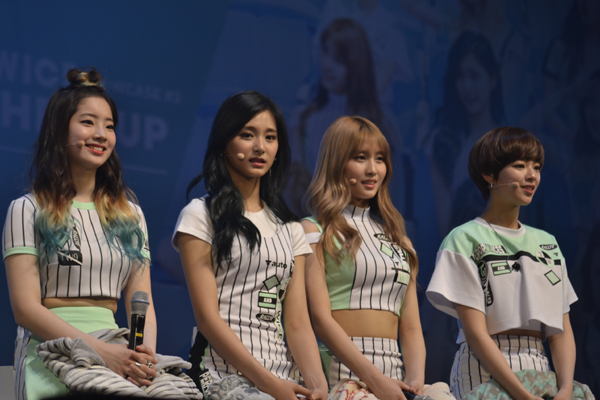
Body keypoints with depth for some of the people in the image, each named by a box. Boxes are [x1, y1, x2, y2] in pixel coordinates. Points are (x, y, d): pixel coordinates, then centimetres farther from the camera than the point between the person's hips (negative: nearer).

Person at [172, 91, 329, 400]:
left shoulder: (290, 229, 20)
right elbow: (207, 317, -5)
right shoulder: (202, 215, 5)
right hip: (224, 371, -4)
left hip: (282, 374, 5)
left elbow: (297, 321, 10)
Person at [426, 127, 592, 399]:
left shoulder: (547, 243, 15)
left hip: (541, 373, 5)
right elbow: (475, 333, -11)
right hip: (485, 375, -5)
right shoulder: (466, 240, -3)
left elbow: (562, 330, 8)